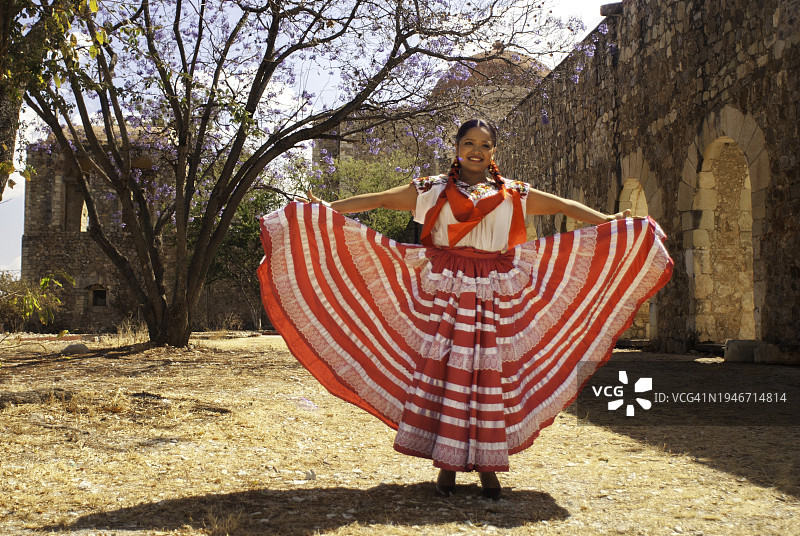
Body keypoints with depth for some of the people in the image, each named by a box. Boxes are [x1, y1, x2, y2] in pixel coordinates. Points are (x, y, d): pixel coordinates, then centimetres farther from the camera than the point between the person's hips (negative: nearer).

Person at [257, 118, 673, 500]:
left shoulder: (514, 194, 11)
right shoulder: (432, 190, 7)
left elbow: (564, 206, 14)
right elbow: (379, 199, 3)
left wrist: (609, 222, 7)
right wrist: (327, 209, -4)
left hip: (496, 296, 1)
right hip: (445, 292, -1)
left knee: (490, 375, 0)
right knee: (443, 370, -4)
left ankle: (486, 465, 9)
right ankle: (447, 464, 5)